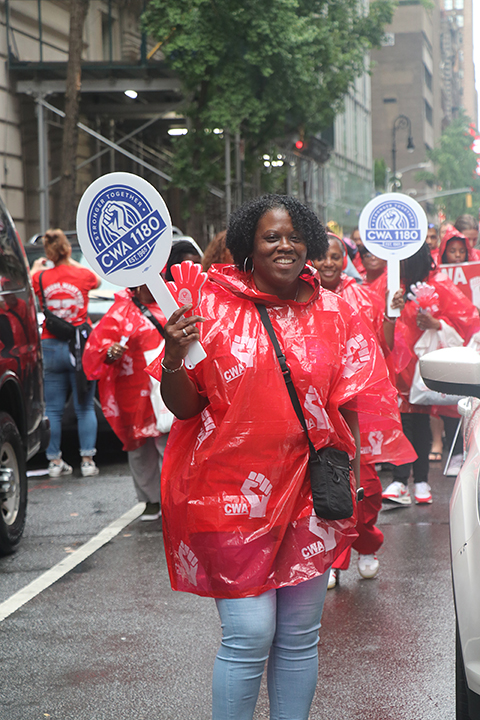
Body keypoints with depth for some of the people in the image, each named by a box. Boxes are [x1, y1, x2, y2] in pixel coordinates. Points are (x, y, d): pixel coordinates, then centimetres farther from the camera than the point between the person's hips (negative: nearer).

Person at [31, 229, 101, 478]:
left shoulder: (41, 277, -4)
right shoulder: (83, 275, -4)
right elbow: (97, 281, 20)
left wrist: (35, 269, 35)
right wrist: (73, 264, 31)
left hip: (51, 346, 1)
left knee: (53, 409, 8)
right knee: (85, 407, 6)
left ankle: (55, 461, 9)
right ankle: (87, 460, 3)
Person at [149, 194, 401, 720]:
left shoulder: (334, 313, 6)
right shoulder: (211, 305, -2)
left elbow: (349, 406, 10)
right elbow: (184, 406, -1)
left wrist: (350, 482, 3)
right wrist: (174, 358, -20)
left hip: (308, 493, 3)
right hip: (232, 491, -3)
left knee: (300, 635, 9)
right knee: (249, 633, -7)